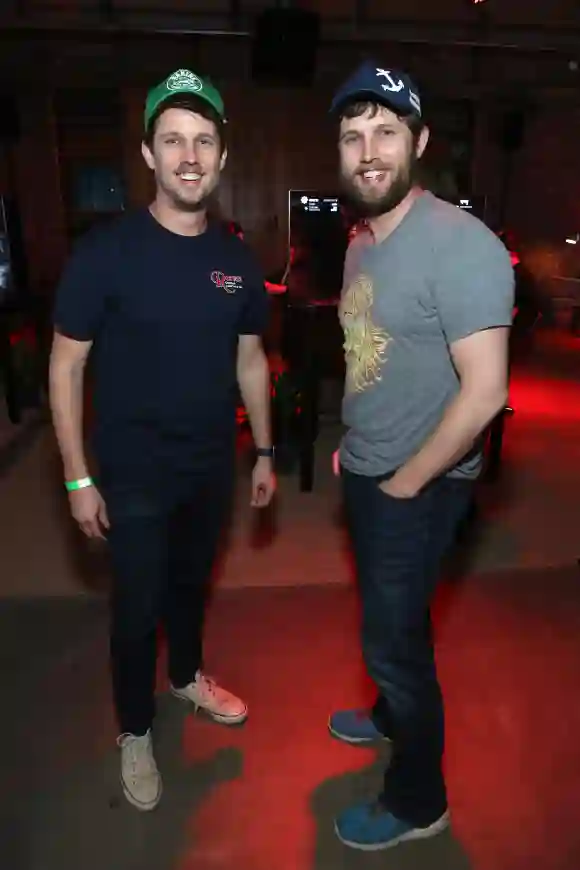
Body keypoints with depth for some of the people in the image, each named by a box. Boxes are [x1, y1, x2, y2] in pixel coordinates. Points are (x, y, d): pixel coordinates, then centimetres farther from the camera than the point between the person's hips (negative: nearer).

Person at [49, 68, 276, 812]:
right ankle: (135, 732, 36)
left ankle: (188, 677, 51)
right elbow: (65, 366, -10)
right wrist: (78, 477, -11)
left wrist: (263, 452, 9)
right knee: (136, 606, 10)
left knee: (192, 581, 23)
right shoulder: (105, 252, -14)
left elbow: (250, 360, 8)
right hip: (133, 473, -4)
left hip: (212, 466, 4)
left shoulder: (237, 261, -2)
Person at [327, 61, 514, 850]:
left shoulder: (459, 245, -22)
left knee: (396, 637, 5)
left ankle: (418, 802, 30)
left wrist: (406, 482, -17)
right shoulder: (363, 245, 7)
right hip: (365, 474, 8)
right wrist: (352, 443, 11)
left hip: (417, 487, -8)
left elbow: (484, 390, -26)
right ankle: (391, 713, 51)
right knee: (386, 622, 25)